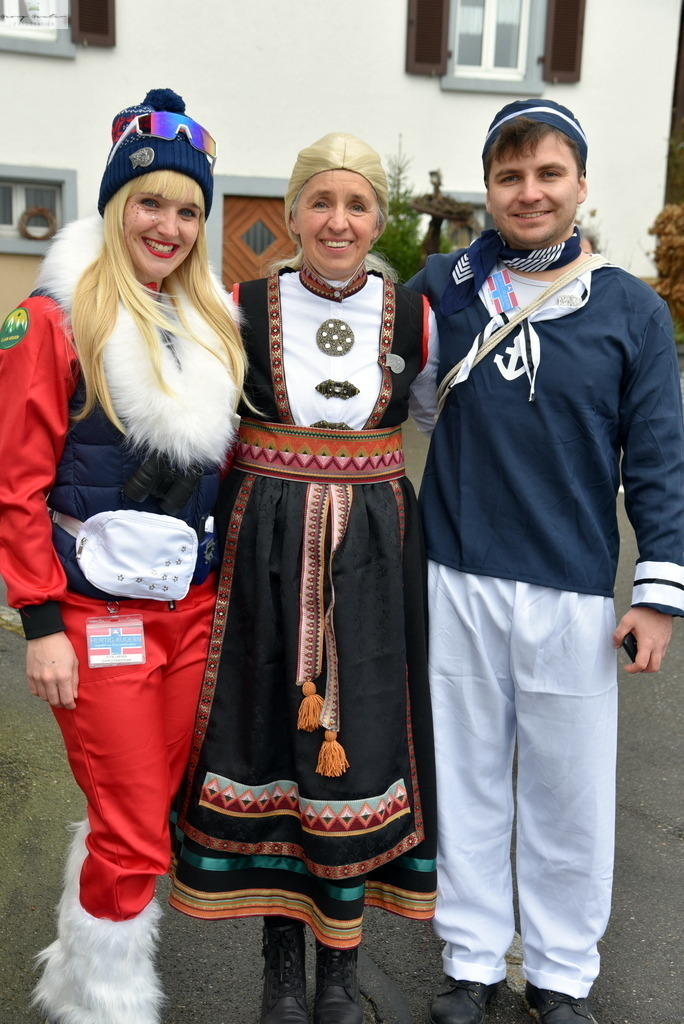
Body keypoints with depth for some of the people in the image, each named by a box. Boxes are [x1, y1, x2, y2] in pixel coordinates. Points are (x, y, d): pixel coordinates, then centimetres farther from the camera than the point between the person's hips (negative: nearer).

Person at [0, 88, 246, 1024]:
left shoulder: (213, 323, 10)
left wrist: (226, 579, 14)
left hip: (195, 607, 6)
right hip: (100, 613, -5)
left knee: (143, 812, 16)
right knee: (134, 838, 1)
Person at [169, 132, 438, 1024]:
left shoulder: (413, 316, 1)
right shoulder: (246, 309, -1)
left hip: (374, 552, 1)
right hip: (266, 546, 0)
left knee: (360, 740, 4)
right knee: (272, 734, 7)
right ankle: (283, 950, 27)